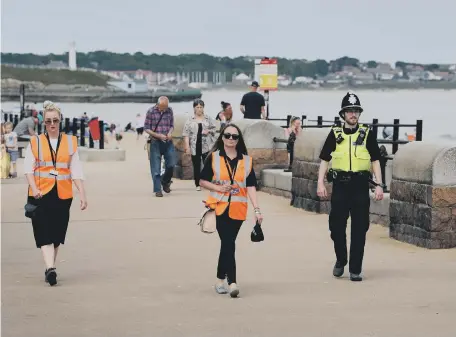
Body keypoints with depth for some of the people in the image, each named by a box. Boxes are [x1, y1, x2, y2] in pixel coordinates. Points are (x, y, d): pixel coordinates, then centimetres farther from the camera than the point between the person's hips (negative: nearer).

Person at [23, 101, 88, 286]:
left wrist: (82, 194, -2)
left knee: (57, 233, 8)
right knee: (45, 232, -12)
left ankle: (50, 268, 22)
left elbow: (76, 171, 6)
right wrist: (34, 188, -17)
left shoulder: (70, 142, 8)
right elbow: (28, 168, -2)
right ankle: (50, 269, -20)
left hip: (63, 194, 2)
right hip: (41, 194, -2)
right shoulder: (35, 142, 3)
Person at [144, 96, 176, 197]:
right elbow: (146, 128, -5)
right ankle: (157, 190, 4)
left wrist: (170, 132, -10)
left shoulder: (169, 111, 2)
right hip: (156, 142, -3)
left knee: (171, 165, 5)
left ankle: (165, 181, 32)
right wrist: (158, 135, -16)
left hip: (168, 142, 3)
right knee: (156, 168, -2)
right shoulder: (151, 112, -8)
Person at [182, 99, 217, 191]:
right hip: (195, 147, 0)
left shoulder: (208, 119, 5)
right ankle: (198, 185, 13)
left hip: (206, 146, 0)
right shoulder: (190, 120, 3)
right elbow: (186, 134, 0)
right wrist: (187, 146, -8)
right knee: (196, 166, 5)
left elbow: (214, 128, 12)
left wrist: (209, 131, -10)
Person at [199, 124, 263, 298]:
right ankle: (232, 282, -13)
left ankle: (220, 279, 20)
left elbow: (251, 186, 2)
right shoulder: (213, 157, 3)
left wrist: (257, 209, -6)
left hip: (237, 209, 2)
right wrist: (218, 188, -11)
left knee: (227, 244, 4)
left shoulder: (246, 160, 7)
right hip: (219, 207, -2)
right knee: (228, 244, -12)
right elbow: (202, 181, 6)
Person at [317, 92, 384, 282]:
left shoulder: (367, 134, 4)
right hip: (340, 184, 1)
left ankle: (355, 269, 7)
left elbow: (375, 161, 5)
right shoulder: (335, 134, 6)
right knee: (337, 226, 5)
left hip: (360, 185, -1)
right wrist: (320, 183, -2)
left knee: (359, 229, 0)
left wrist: (379, 185, -3)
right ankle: (340, 261, 27)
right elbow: (324, 160, 7)